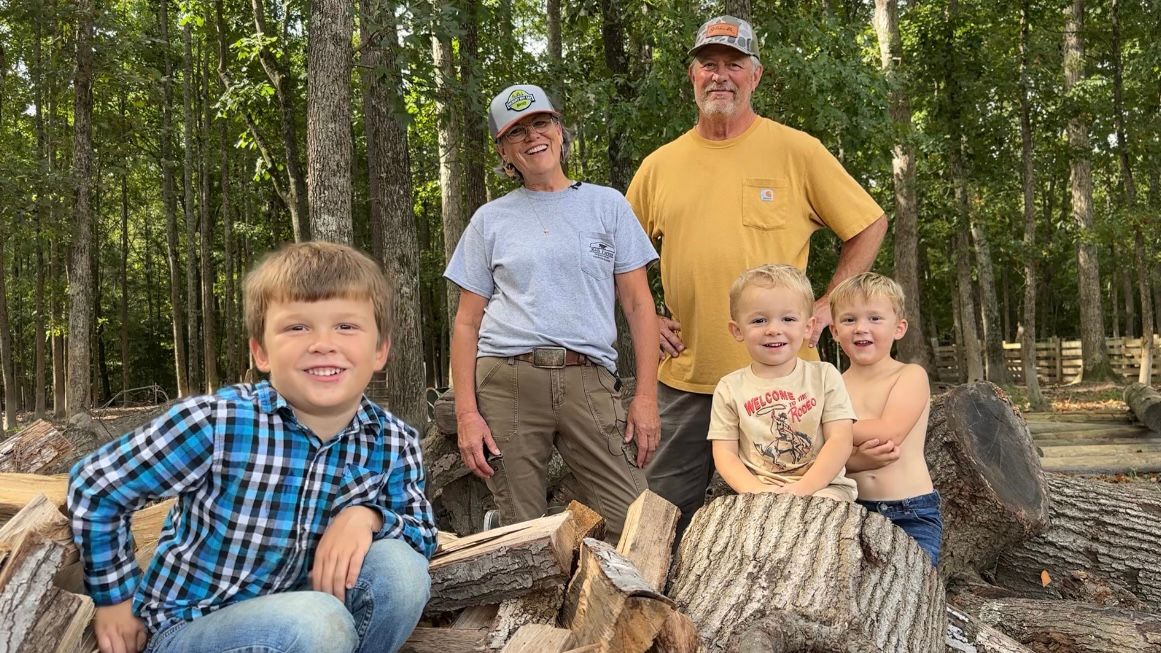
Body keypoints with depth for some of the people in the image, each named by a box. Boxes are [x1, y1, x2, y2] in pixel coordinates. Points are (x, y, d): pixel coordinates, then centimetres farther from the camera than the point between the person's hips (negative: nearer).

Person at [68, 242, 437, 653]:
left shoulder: (394, 444, -11)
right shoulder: (217, 423, -21)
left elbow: (424, 536, -1)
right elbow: (93, 484, -8)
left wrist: (367, 515, -22)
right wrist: (116, 596, 1)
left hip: (296, 612, 4)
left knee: (399, 568, -24)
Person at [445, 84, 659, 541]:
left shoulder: (607, 205, 12)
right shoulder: (490, 220, 13)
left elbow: (638, 304, 8)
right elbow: (467, 322, 11)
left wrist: (646, 395, -2)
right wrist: (466, 412, 0)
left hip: (589, 381, 0)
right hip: (506, 382, 1)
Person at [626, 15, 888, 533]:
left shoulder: (796, 151, 0)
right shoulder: (659, 166, 8)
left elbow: (870, 224, 6)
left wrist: (827, 306, -1)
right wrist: (645, 319, 7)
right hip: (685, 376, 3)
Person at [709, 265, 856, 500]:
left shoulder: (824, 376, 5)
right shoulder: (729, 388, 5)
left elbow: (840, 442, -2)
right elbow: (725, 454, 2)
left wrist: (802, 488, -16)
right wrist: (757, 490, -16)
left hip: (821, 485, 0)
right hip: (756, 487, 0)